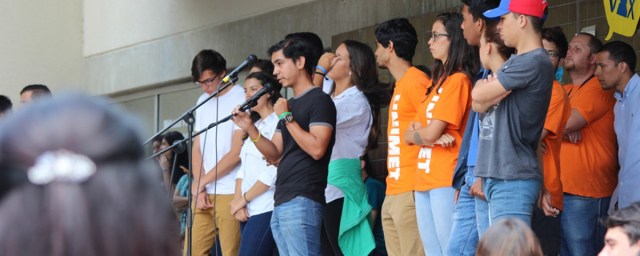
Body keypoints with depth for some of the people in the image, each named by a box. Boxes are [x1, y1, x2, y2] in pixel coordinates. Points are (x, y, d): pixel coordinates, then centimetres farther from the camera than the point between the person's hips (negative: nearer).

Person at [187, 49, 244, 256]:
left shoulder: (241, 99, -6)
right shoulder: (202, 102, 17)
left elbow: (236, 153, -9)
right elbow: (197, 148, 16)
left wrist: (202, 182, -4)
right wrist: (199, 188, 2)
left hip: (229, 193, -7)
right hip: (202, 193, 7)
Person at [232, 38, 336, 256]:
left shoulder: (319, 100, -6)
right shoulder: (289, 105, 20)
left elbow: (317, 148, -18)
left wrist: (286, 117, -11)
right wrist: (250, 128, 5)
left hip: (303, 201, -9)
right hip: (281, 203, 9)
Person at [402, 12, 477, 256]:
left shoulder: (458, 80, -10)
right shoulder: (439, 81, 18)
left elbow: (430, 134, -15)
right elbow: (409, 134, 16)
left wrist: (415, 132, 8)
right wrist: (424, 133, -7)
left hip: (446, 181, -9)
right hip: (424, 180, 9)